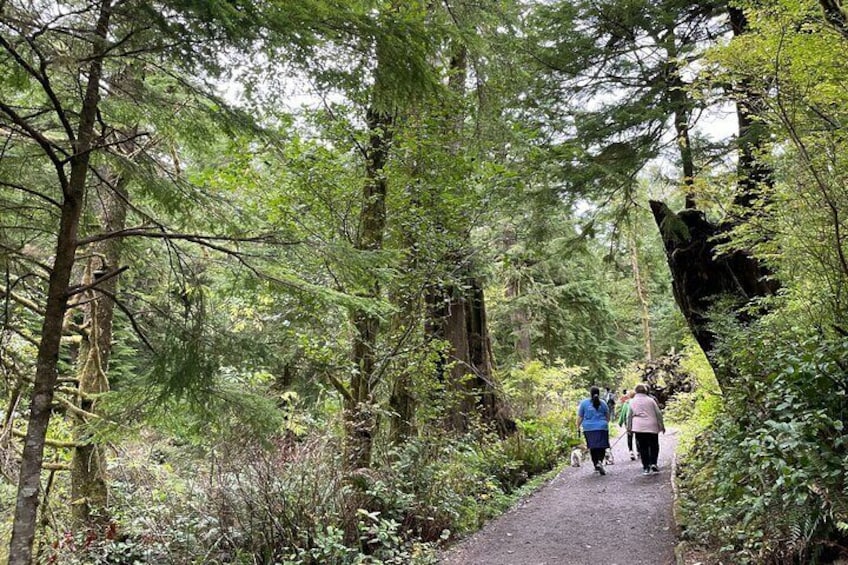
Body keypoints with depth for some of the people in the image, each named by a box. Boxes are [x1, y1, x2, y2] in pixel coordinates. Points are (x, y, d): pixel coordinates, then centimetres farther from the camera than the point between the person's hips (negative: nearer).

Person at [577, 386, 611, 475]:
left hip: (589, 428, 0)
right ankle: (600, 461, -21)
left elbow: (580, 417, 1)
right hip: (602, 428, 0)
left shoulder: (584, 402, 0)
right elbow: (607, 417, 15)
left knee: (593, 448, 10)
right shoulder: (603, 403, 4)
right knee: (602, 447, 0)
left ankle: (596, 465, 14)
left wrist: (578, 427, 9)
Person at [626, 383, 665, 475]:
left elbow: (630, 415, 7)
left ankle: (646, 468, 4)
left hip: (638, 428, 1)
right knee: (653, 446, 9)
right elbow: (658, 414, 4)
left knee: (642, 448, 5)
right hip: (652, 427, -1)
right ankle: (653, 463, -7)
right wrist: (661, 426, 12)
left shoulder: (632, 401, 5)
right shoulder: (650, 400, 2)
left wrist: (629, 427, 15)